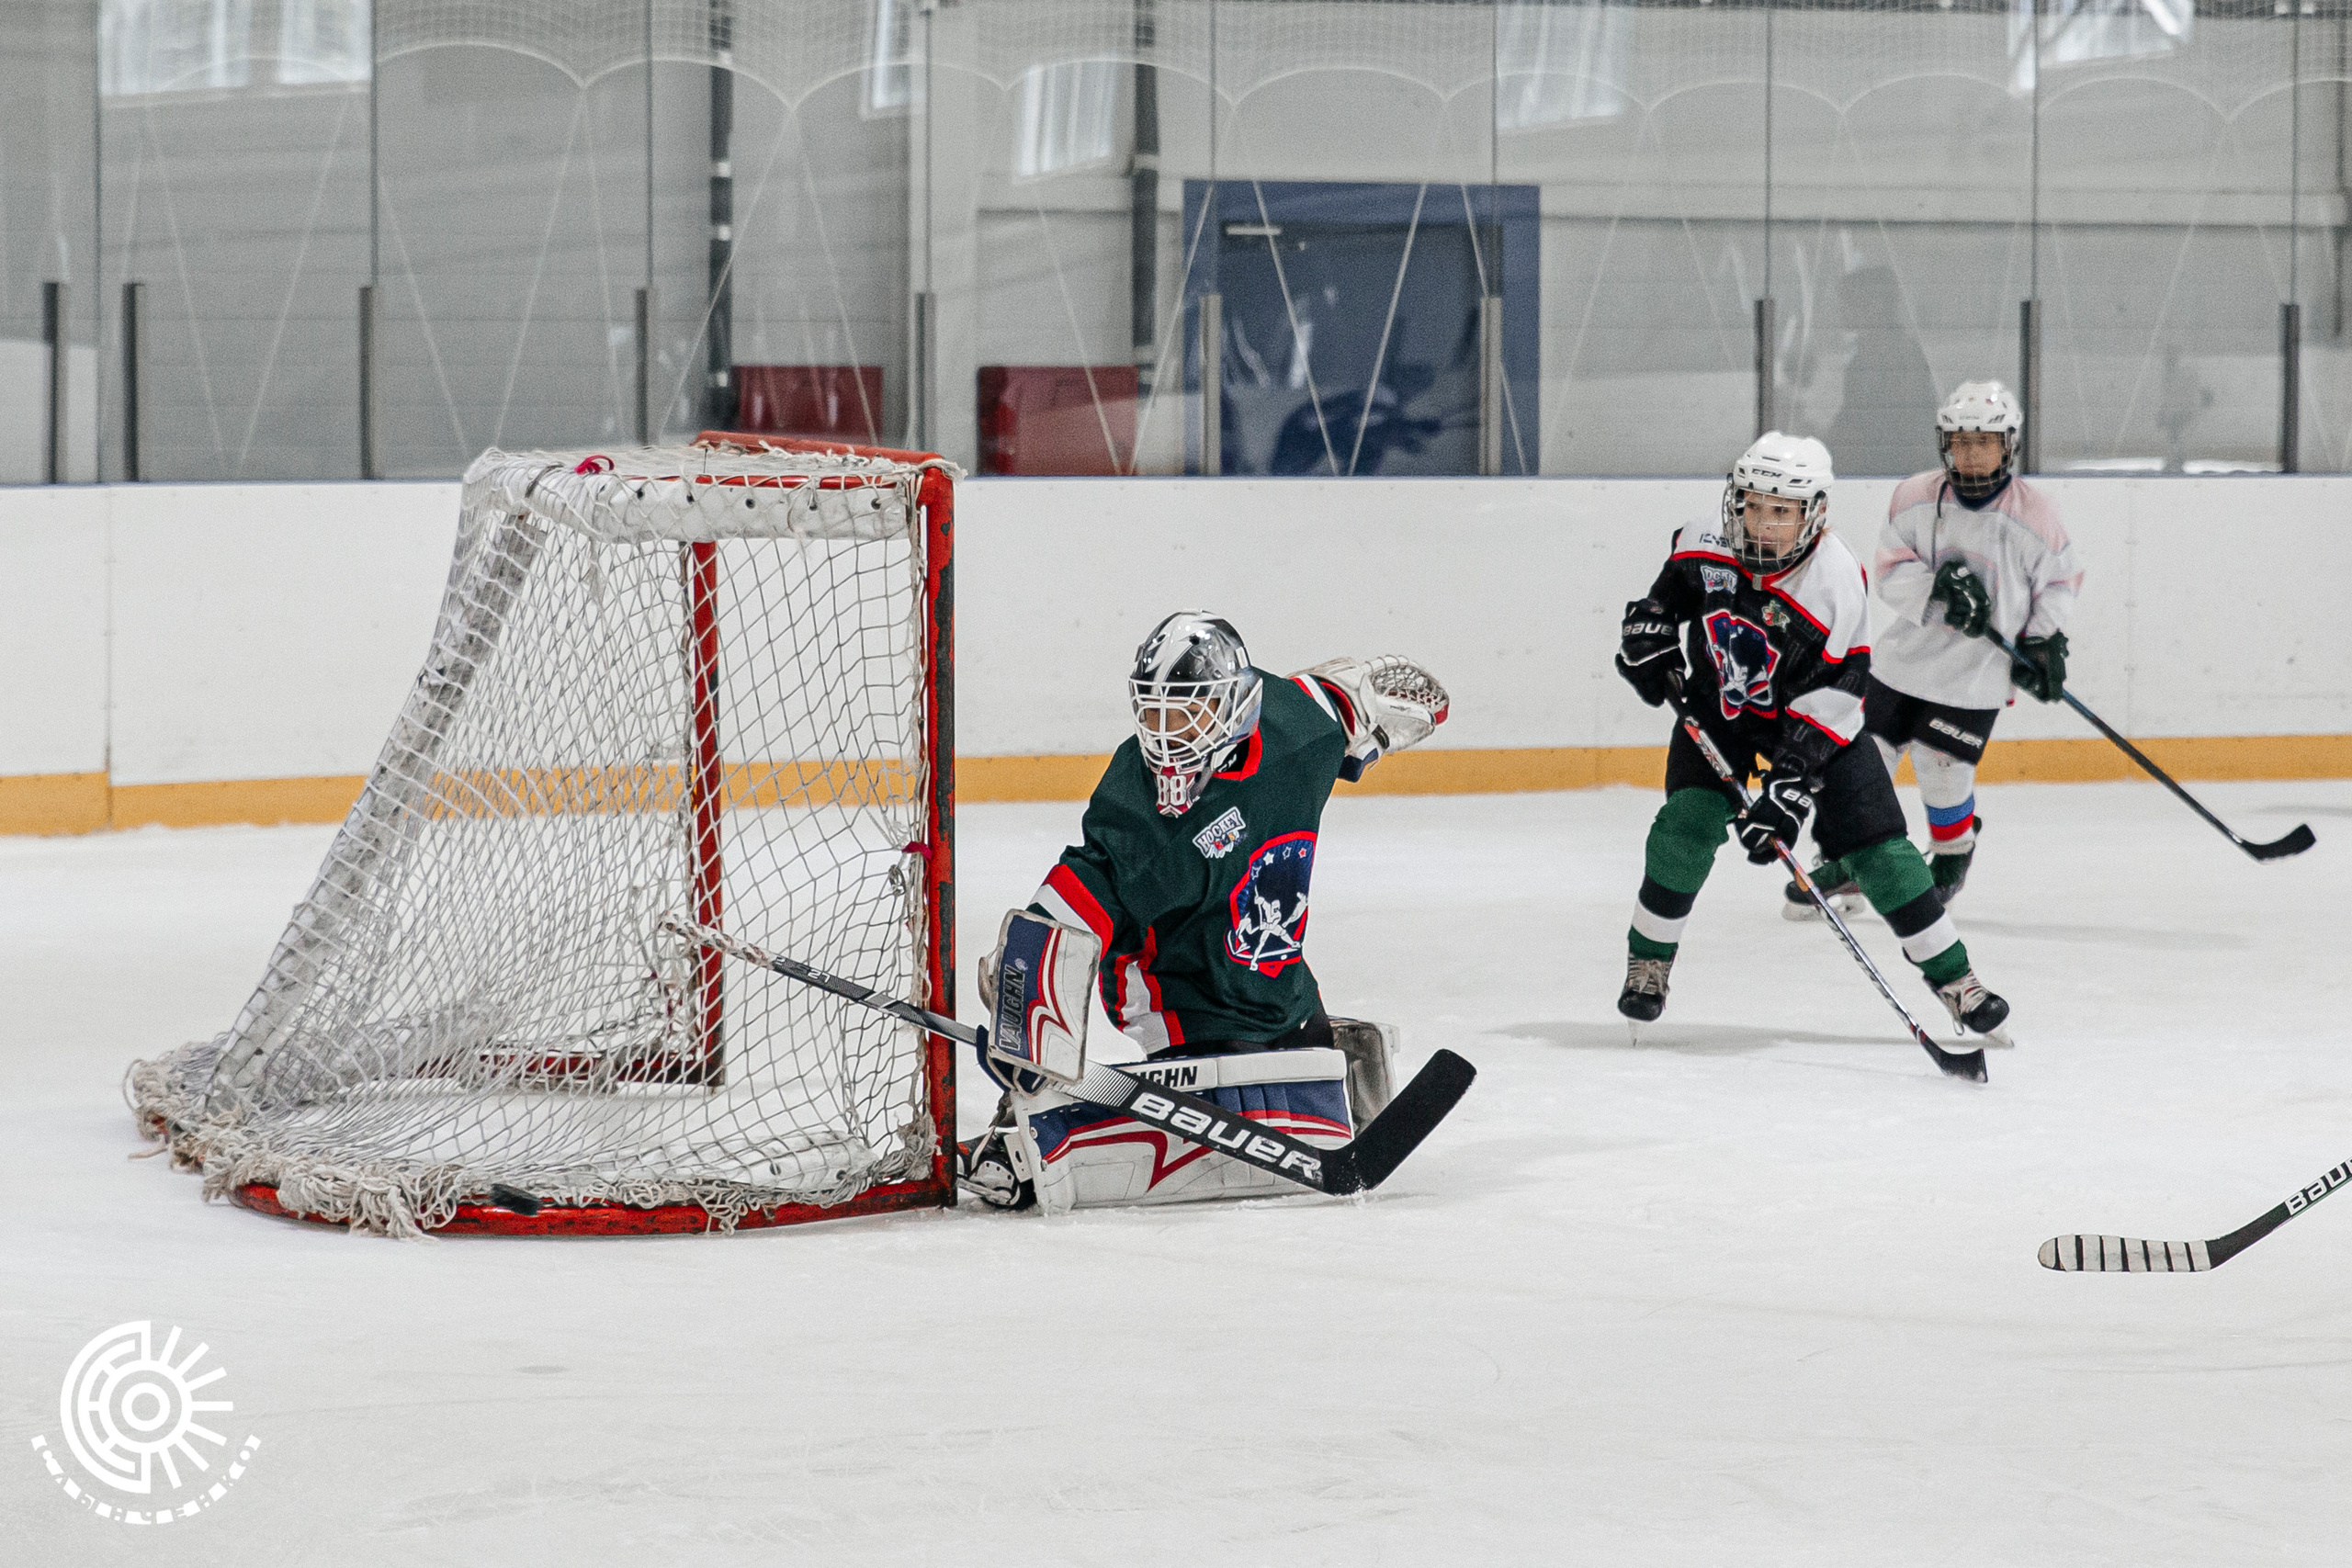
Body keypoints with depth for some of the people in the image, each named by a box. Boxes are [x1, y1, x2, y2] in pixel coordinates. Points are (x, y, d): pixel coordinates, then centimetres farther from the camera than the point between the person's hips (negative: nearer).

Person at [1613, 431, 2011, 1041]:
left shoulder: (1838, 584, -28)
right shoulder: (1705, 548, -17)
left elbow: (1830, 699, -27)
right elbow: (1671, 590, 10)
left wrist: (1789, 790, -32)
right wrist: (1649, 633, -7)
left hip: (1813, 721, -2)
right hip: (1716, 712, 2)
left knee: (1877, 845, -8)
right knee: (1685, 826, -17)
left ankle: (1952, 973, 3)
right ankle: (1648, 959, 4)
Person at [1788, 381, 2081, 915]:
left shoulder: (2033, 515, -9)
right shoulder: (1915, 498, -5)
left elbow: (2060, 579, 3)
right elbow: (1891, 574, -7)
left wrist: (2044, 640, -9)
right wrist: (1938, 588, -25)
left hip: (1975, 675, -3)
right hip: (1904, 658, 3)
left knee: (1943, 774, -5)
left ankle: (1953, 857, 26)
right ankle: (1841, 862, 26)